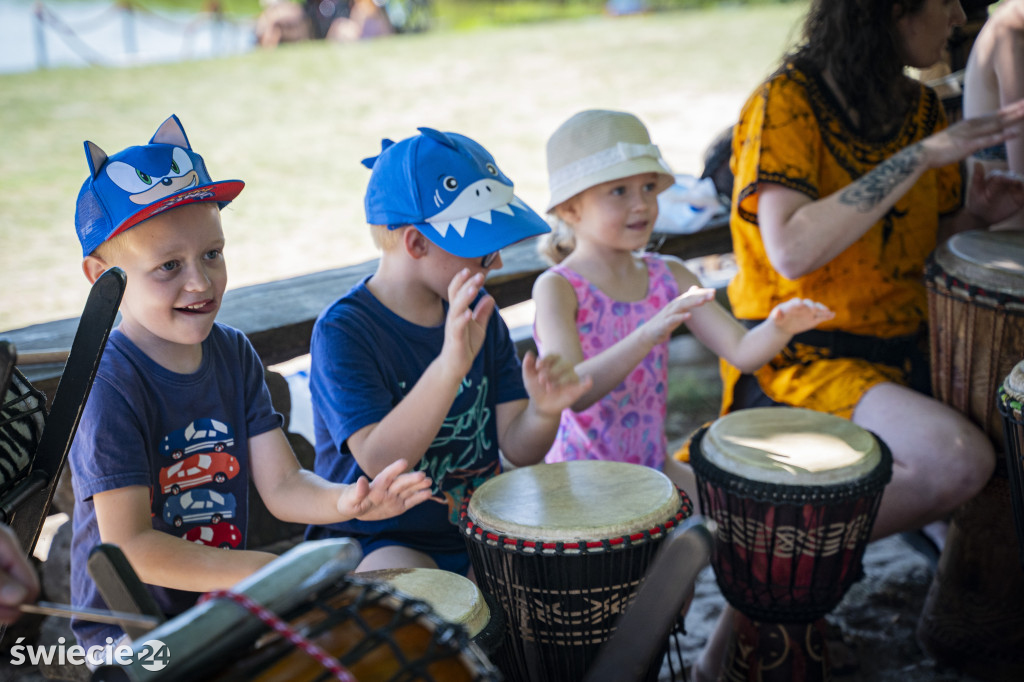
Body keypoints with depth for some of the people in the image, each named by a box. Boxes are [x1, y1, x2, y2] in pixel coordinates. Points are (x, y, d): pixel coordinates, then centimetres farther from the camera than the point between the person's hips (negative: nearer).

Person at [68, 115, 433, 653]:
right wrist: (265, 572, -25)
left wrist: (344, 501, -26)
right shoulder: (108, 386, -20)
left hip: (224, 600, 6)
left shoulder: (233, 355, 0)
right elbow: (128, 548, -22)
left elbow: (282, 486, -5)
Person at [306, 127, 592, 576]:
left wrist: (543, 411, -23)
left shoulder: (476, 310, 3)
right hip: (377, 543, -6)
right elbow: (379, 461, -29)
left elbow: (518, 450, 1)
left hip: (479, 528, 6)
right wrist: (450, 365, -41)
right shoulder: (343, 330, -16)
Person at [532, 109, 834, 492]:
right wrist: (649, 335, -43)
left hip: (655, 466, 6)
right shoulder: (556, 288, -15)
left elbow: (742, 352, -5)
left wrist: (779, 327, -28)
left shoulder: (670, 276, 2)